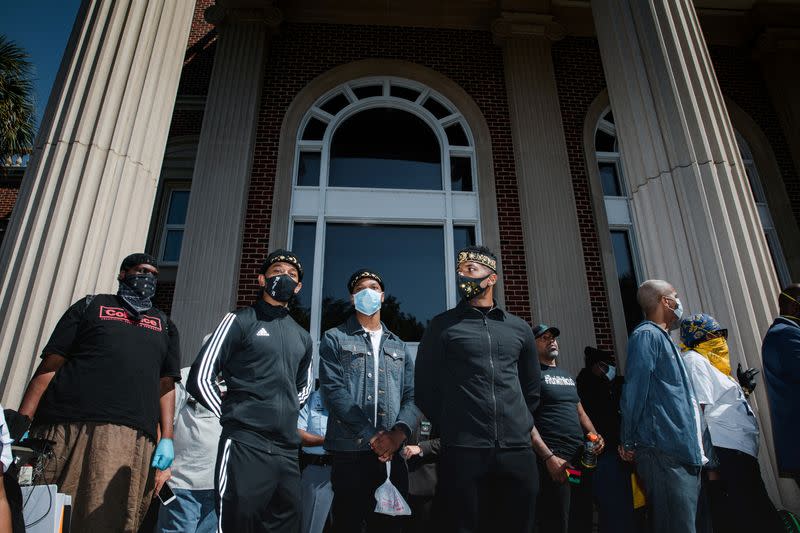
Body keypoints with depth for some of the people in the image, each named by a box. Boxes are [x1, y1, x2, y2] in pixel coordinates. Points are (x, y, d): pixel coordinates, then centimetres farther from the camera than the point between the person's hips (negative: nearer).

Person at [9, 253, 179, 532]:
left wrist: (167, 438, 3)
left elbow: (165, 384, 13)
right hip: (66, 427, -1)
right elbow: (50, 365, 8)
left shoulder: (164, 325, 21)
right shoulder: (92, 306, 15)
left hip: (130, 437, 1)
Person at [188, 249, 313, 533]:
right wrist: (232, 417, -2)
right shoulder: (241, 320, 1)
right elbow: (200, 378, -3)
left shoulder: (302, 337, 17)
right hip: (244, 446, -5)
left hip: (287, 450, 6)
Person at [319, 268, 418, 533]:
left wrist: (399, 433, -13)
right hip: (350, 452, -3)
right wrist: (373, 436, -15)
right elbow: (333, 390, -8)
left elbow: (412, 395, 7)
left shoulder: (399, 347, 16)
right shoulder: (335, 339, 4)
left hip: (393, 452, 4)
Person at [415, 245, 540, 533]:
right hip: (463, 451, -3)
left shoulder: (519, 329, 13)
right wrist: (449, 429, 3)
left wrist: (521, 425, 11)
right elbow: (425, 386, 4)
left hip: (518, 450, 3)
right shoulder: (442, 325, 4)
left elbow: (532, 386, 20)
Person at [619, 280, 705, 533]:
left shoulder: (665, 339, 21)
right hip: (665, 454, -9)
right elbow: (634, 392, -14)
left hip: (686, 454, 9)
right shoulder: (646, 335, -8)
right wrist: (628, 442, -12)